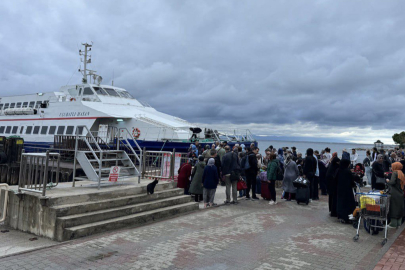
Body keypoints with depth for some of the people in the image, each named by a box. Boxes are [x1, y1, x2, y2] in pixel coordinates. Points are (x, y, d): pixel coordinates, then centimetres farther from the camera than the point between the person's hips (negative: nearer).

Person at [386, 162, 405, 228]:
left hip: (394, 193, -7)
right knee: (400, 208, 12)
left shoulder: (395, 173, -11)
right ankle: (399, 223, 19)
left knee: (394, 208, -1)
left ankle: (393, 224, 3)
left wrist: (388, 181, -3)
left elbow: (392, 182, -21)